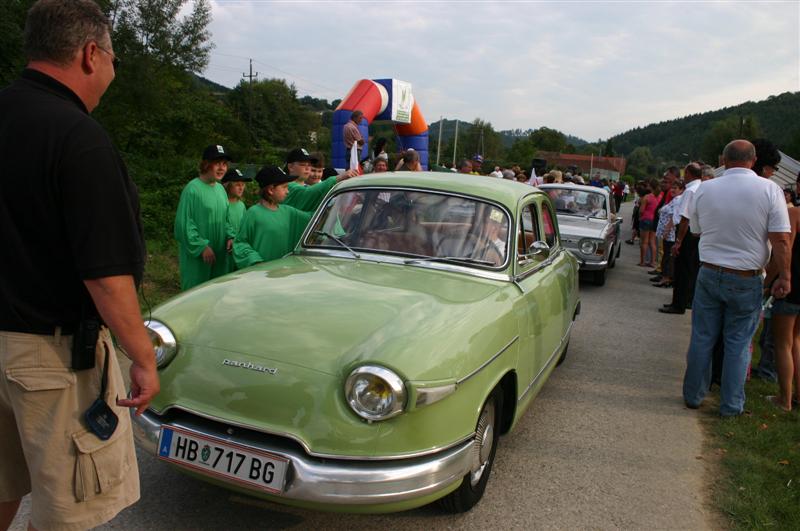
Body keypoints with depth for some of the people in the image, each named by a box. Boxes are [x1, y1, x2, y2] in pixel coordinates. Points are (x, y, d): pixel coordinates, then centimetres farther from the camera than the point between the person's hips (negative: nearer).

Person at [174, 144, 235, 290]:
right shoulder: (193, 188, -13)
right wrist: (202, 246, -17)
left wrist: (230, 237, 3)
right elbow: (184, 223, -14)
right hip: (196, 256, -7)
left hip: (219, 255, 7)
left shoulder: (221, 189, 10)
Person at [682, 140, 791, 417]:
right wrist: (784, 277, -6)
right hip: (747, 280, -2)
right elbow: (781, 240, -12)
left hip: (709, 274, 2)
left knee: (702, 338, 12)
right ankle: (731, 405, 18)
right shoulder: (769, 189, -10)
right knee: (738, 343, 10)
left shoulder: (704, 189, -3)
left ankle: (693, 396, 23)